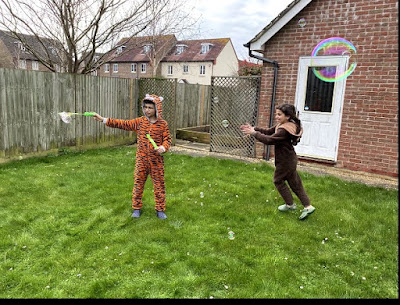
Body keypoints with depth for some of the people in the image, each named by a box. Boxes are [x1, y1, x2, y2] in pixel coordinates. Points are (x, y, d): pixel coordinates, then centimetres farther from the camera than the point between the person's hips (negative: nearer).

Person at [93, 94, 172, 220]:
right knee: (138, 183, 9)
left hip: (156, 160, -2)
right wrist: (103, 119, -5)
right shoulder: (139, 122, 1)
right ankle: (136, 208, 26)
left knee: (159, 184, 6)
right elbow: (123, 124, 0)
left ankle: (160, 209, 21)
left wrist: (163, 147, -23)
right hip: (141, 159, 2)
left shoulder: (162, 124, -4)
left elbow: (167, 139, -1)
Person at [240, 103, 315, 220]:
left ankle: (290, 204, 25)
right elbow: (268, 131, 7)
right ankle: (308, 206, 18)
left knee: (278, 180, 11)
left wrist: (254, 133, -21)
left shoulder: (284, 130, -26)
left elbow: (269, 140, -28)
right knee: (295, 183, 14)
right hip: (290, 159, 9)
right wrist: (254, 129, -4)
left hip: (285, 161, -9)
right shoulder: (282, 125, 6)